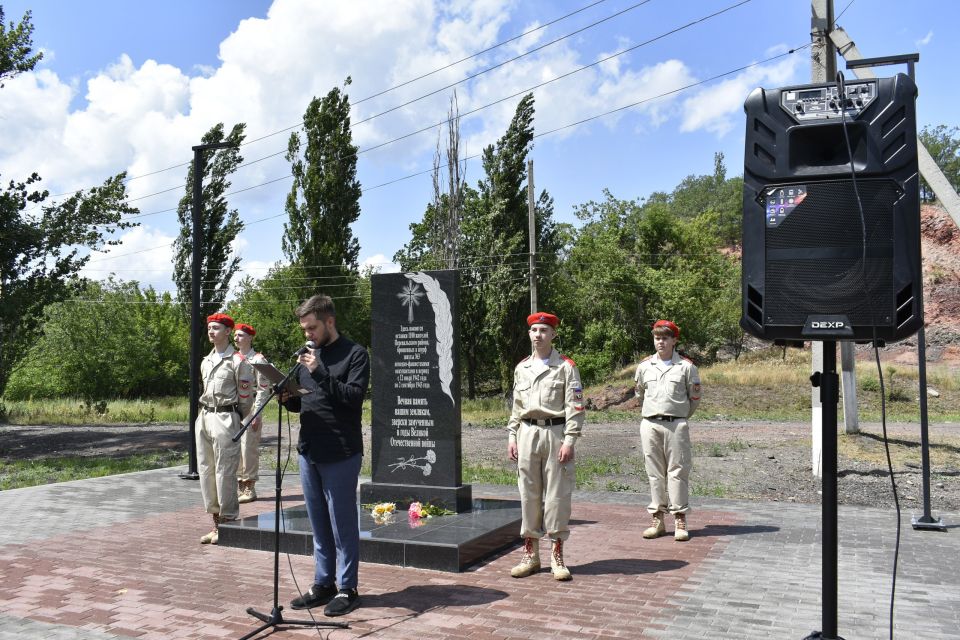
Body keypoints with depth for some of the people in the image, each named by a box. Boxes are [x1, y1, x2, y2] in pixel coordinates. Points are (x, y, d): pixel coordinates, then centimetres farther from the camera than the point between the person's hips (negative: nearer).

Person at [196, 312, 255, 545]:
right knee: (205, 471, 9)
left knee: (225, 472, -5)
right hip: (204, 418, 8)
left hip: (225, 418, -8)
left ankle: (228, 523, 5)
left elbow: (245, 397, -4)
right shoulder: (205, 361, 16)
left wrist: (233, 419, 3)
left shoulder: (238, 361, -7)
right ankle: (216, 523, 19)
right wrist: (204, 414, 13)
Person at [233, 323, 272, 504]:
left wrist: (257, 415, -15)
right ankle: (239, 487, 17)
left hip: (250, 410, -6)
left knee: (249, 449, -3)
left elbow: (263, 389, -10)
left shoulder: (258, 359, -6)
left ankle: (249, 489, 6)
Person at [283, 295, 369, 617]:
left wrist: (320, 374, -21)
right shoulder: (309, 355, 15)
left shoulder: (355, 354, -5)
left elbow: (354, 397, -16)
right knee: (319, 525, 14)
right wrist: (287, 397, -1)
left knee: (342, 525, 1)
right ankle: (323, 584, 24)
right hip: (309, 452, 7)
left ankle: (347, 589, 11)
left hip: (340, 455, -7)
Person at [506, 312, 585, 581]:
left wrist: (569, 441, -12)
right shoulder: (522, 367, 13)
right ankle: (530, 553, 17)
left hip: (555, 432, -4)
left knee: (557, 495, 0)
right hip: (527, 434, 4)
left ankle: (557, 556, 10)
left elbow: (575, 407, -5)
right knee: (529, 494, 7)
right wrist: (512, 437, 9)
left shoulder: (566, 367, -1)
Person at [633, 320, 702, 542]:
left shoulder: (686, 366, 0)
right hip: (649, 424, 3)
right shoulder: (644, 366, 8)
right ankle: (658, 519, 14)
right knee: (654, 473, 7)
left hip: (677, 425, -3)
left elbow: (695, 397, 9)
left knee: (677, 472, -1)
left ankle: (680, 521, 6)